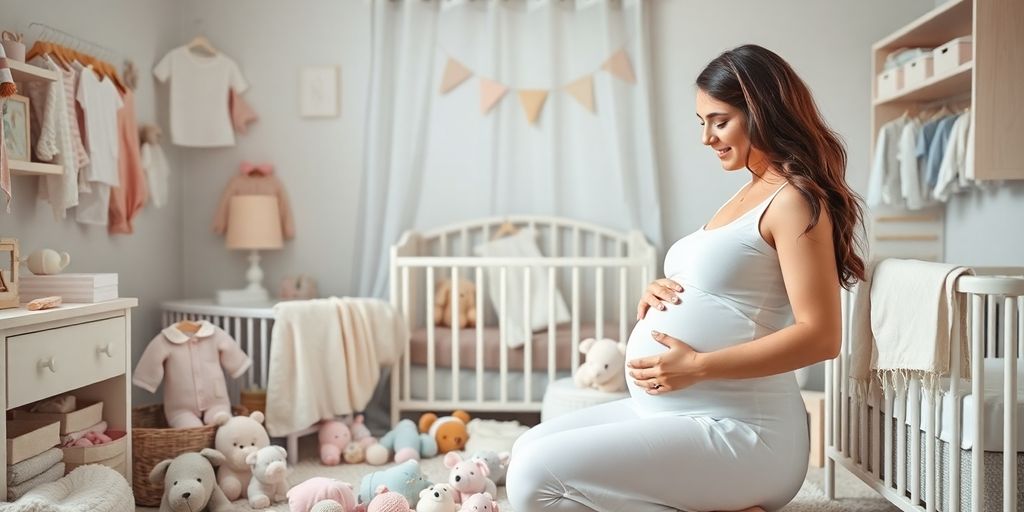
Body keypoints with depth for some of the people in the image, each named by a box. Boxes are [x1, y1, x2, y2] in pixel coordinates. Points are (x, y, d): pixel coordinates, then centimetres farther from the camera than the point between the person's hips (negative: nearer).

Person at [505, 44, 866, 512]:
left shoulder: (794, 199, -11)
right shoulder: (746, 196, 17)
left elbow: (819, 336, -19)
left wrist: (698, 366, -22)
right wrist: (660, 294, 4)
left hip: (735, 428, -10)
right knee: (530, 450, 11)